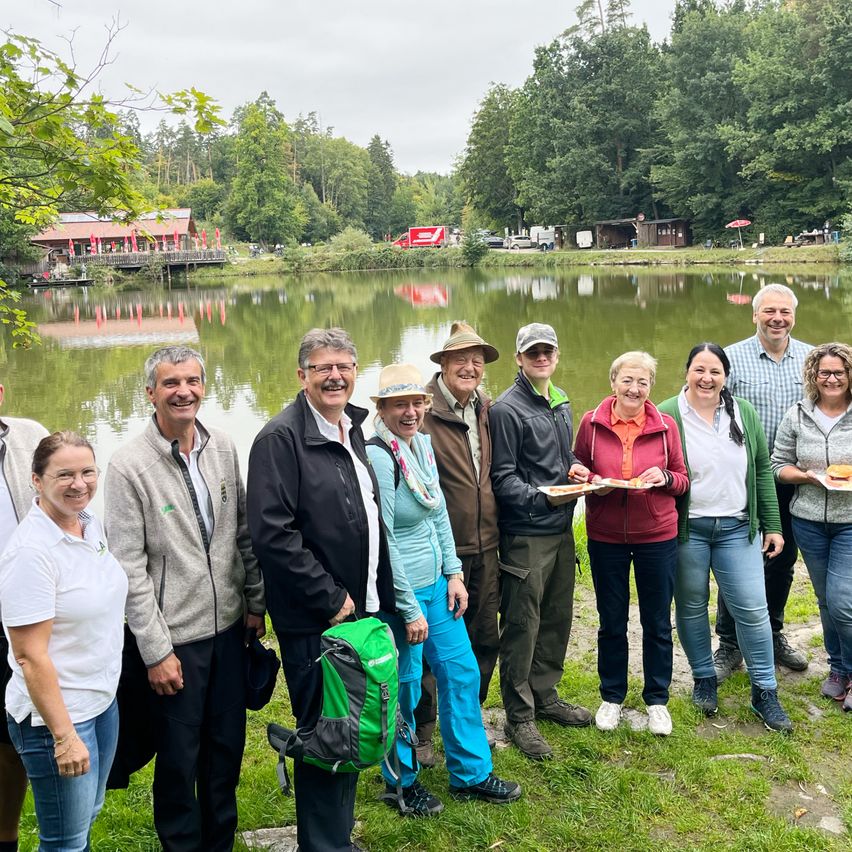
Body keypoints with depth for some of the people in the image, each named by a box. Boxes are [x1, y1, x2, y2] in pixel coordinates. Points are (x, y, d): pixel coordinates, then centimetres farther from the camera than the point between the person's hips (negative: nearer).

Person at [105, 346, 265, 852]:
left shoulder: (224, 449, 2)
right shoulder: (130, 466, -13)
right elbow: (130, 567, -13)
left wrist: (255, 602, 9)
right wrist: (156, 650, -13)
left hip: (229, 626, 5)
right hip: (174, 637, -5)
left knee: (228, 747, 17)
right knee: (179, 758, 9)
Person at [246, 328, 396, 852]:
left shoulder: (352, 430, 11)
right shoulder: (281, 438, -15)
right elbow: (272, 533, -23)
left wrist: (377, 595, 12)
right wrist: (331, 598, -18)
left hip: (359, 608, 8)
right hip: (314, 620, -8)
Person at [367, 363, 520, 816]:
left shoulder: (422, 443, 4)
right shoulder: (379, 457, -21)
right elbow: (384, 541, -20)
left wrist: (453, 573, 7)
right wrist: (410, 610, -16)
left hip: (436, 581, 8)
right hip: (398, 589, -8)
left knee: (461, 671, 15)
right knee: (404, 688, 7)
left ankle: (471, 772, 32)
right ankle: (401, 783, 29)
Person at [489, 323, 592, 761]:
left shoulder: (561, 402, 14)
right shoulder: (507, 408, -11)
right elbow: (503, 479, -13)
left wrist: (574, 468, 4)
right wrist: (543, 497, -25)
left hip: (561, 528, 8)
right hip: (526, 533, -8)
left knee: (557, 617, 16)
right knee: (522, 626, 0)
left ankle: (545, 696, 32)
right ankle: (520, 717, 12)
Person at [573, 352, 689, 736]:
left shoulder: (666, 426, -4)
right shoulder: (591, 423, -5)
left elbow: (682, 480, 4)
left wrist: (664, 478, -17)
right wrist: (593, 484, -15)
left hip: (657, 535, 0)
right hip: (605, 536, 0)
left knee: (657, 623, 11)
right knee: (611, 622, 13)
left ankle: (657, 700, 29)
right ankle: (612, 697, 31)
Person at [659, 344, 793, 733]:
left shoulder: (745, 414, 5)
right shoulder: (667, 416, -6)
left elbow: (762, 471, 9)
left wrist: (772, 525, 7)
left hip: (737, 527, 2)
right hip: (686, 529, -2)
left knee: (752, 609, 0)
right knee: (692, 606, 9)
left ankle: (765, 692, 14)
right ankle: (704, 679, 28)